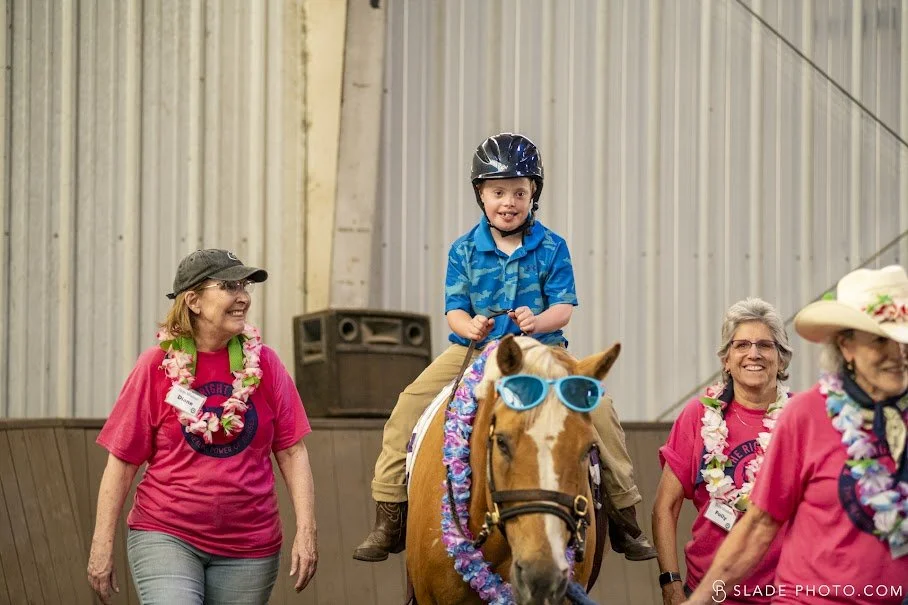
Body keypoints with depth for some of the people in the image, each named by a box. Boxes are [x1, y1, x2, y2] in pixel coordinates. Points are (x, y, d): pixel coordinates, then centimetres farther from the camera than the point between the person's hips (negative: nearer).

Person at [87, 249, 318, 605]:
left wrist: (306, 530, -5)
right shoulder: (157, 367, -2)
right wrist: (102, 544, -4)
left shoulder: (263, 363, 3)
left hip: (249, 547, 3)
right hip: (166, 535, -2)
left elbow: (292, 452, 3)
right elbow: (122, 460, 0)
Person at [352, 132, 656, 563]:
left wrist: (539, 321, -26)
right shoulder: (465, 250, 3)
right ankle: (389, 519, -9)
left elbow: (563, 308, -3)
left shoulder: (551, 248, 1)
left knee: (599, 409, -19)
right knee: (409, 406, -18)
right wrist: (470, 327, -23)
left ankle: (624, 520, -3)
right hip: (474, 350, 1)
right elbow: (455, 309, 1)